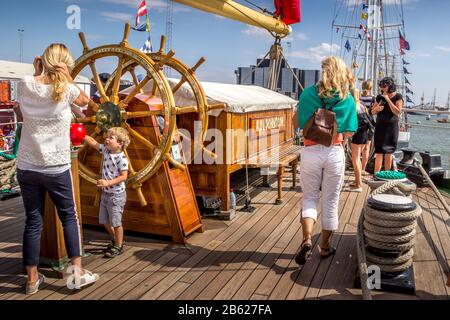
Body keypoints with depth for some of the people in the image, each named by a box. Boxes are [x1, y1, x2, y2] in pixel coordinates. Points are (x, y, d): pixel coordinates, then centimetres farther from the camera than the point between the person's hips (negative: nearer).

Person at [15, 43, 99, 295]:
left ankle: (33, 279, 20)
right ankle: (78, 271, 14)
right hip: (57, 168, -3)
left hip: (27, 167, 3)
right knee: (70, 217, 13)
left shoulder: (25, 84, -2)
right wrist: (66, 77, 2)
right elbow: (86, 100, 12)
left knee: (33, 222, 11)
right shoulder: (67, 90, -10)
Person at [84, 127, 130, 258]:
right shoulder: (106, 150, 2)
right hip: (106, 193, 8)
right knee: (104, 220, 18)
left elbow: (124, 176, -22)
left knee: (116, 222, 2)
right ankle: (115, 240, 39)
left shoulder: (121, 158, -20)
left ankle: (118, 246, 20)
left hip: (117, 194, -8)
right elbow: (93, 143, 5)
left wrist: (108, 182, -29)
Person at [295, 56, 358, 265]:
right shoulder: (347, 99, -1)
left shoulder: (308, 94, -3)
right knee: (330, 201, 13)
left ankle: (307, 239, -8)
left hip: (311, 152, 0)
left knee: (309, 198, 14)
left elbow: (298, 124, 1)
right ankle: (325, 247, 26)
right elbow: (348, 132, 0)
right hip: (335, 153, 1)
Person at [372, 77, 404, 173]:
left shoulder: (397, 97, -2)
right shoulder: (380, 97, 6)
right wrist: (377, 108, -11)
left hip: (392, 127, -1)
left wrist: (388, 99, -15)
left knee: (389, 152, 8)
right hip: (380, 126, 1)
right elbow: (373, 112, 12)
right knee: (379, 152, -6)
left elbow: (397, 112, -14)